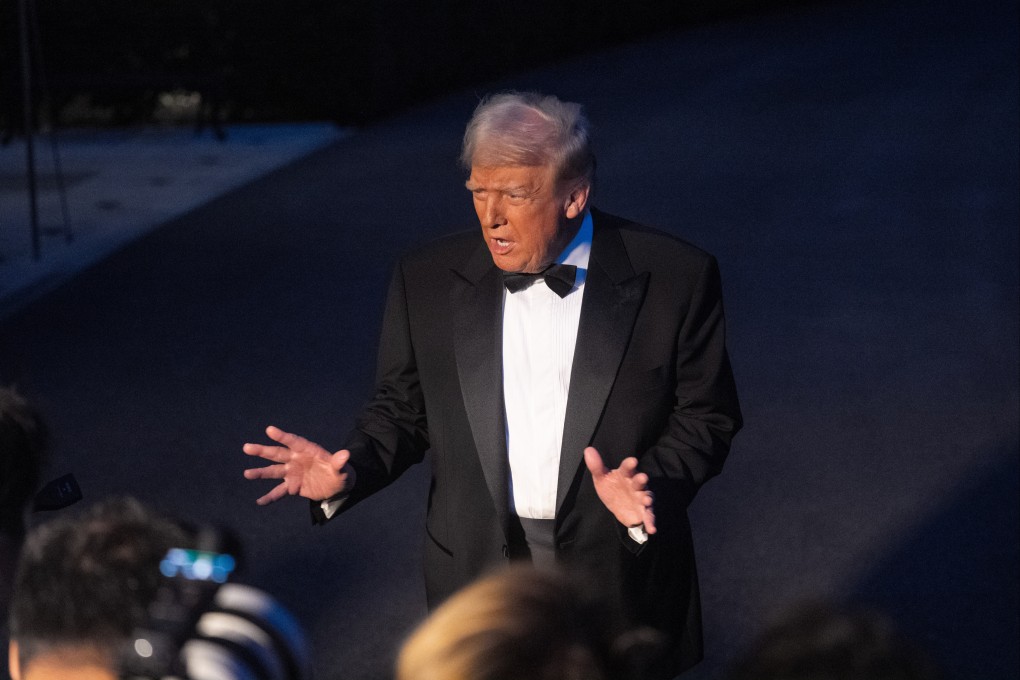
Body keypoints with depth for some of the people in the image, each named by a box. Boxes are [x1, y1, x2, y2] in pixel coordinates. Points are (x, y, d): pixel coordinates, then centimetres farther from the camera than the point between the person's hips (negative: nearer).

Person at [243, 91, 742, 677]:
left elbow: (706, 416, -3)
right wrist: (348, 470, -13)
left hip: (621, 579, -1)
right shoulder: (427, 282, -3)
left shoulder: (676, 277, -10)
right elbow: (402, 411, 6)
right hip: (480, 578, 1)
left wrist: (649, 484, -21)